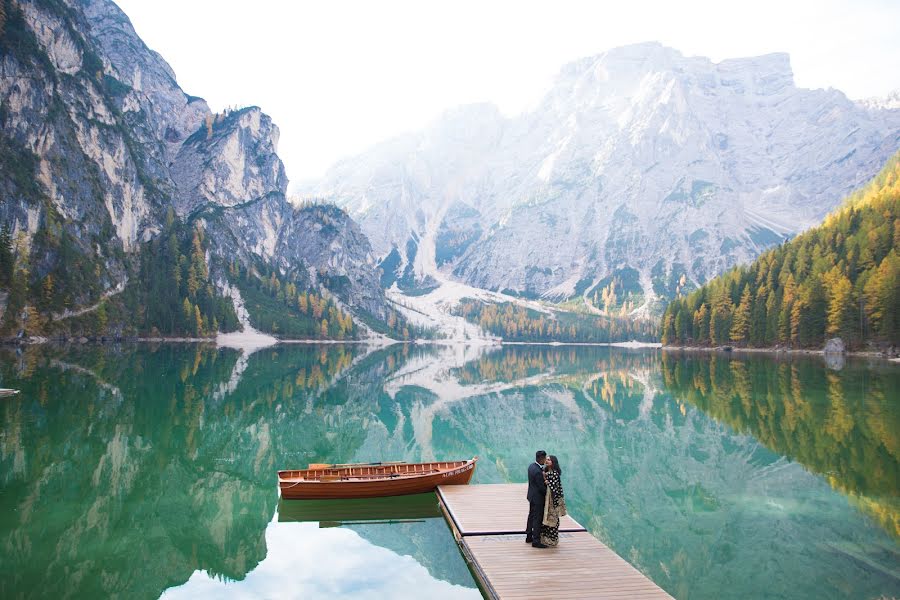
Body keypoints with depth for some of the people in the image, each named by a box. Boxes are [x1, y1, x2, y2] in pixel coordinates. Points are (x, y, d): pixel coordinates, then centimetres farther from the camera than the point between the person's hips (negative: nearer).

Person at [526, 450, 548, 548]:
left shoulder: (531, 466, 1)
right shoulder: (538, 471, -28)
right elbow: (541, 487, -21)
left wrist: (544, 482, -12)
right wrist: (548, 494, -4)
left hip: (532, 496, 9)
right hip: (538, 498, -9)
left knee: (531, 516, 20)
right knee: (537, 519, 0)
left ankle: (529, 537, 32)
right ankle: (536, 541, 7)